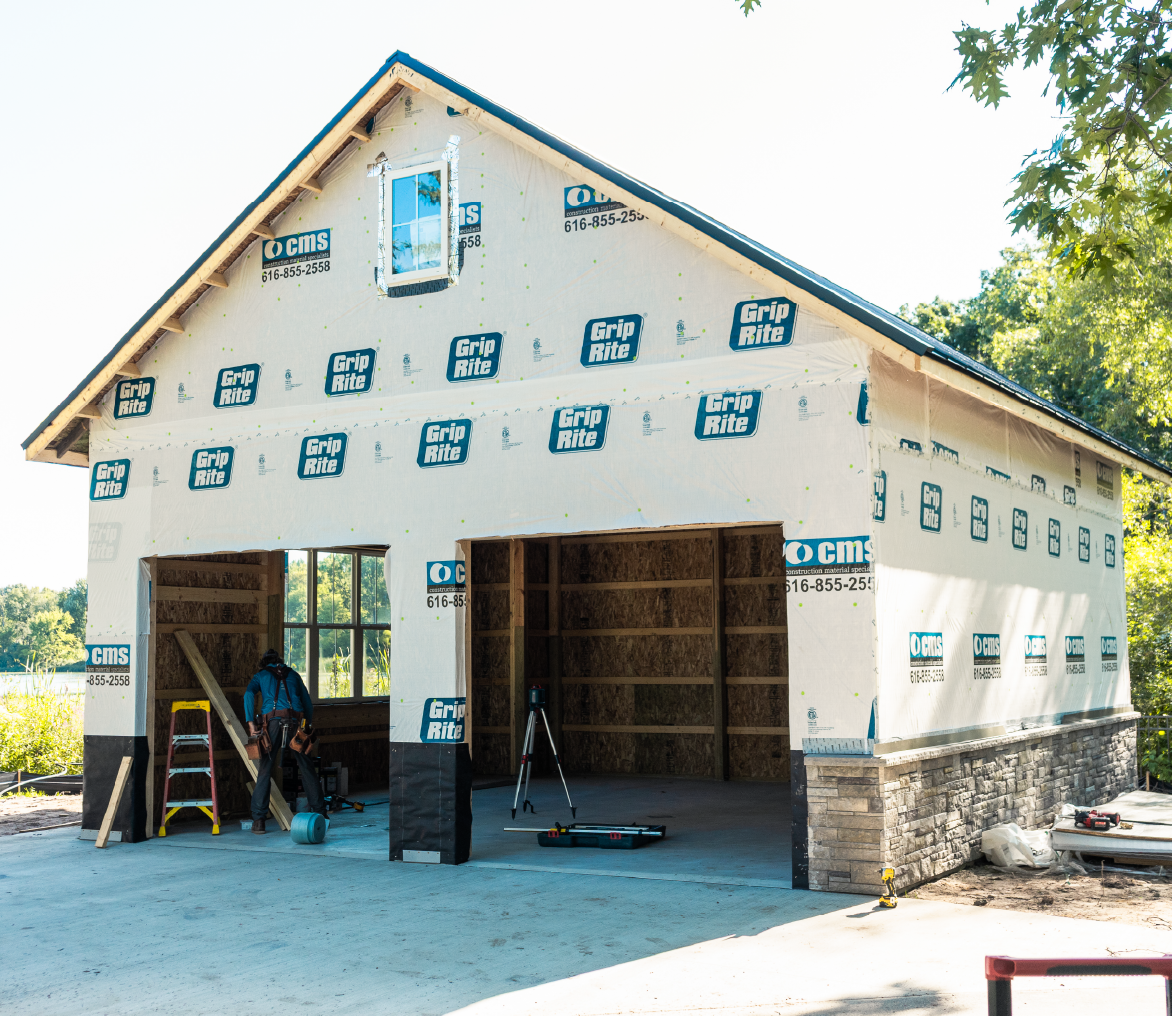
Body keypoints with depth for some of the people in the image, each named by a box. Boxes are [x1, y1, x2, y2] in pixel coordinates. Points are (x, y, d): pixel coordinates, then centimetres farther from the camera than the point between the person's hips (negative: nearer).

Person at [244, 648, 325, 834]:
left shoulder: (261, 675, 19)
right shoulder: (293, 675, 25)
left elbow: (249, 694, -1)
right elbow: (307, 703, 19)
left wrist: (250, 722, -5)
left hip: (273, 720, -1)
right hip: (296, 720, 2)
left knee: (264, 771, 1)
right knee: (307, 769, 10)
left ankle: (258, 820, -5)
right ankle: (320, 813, 11)